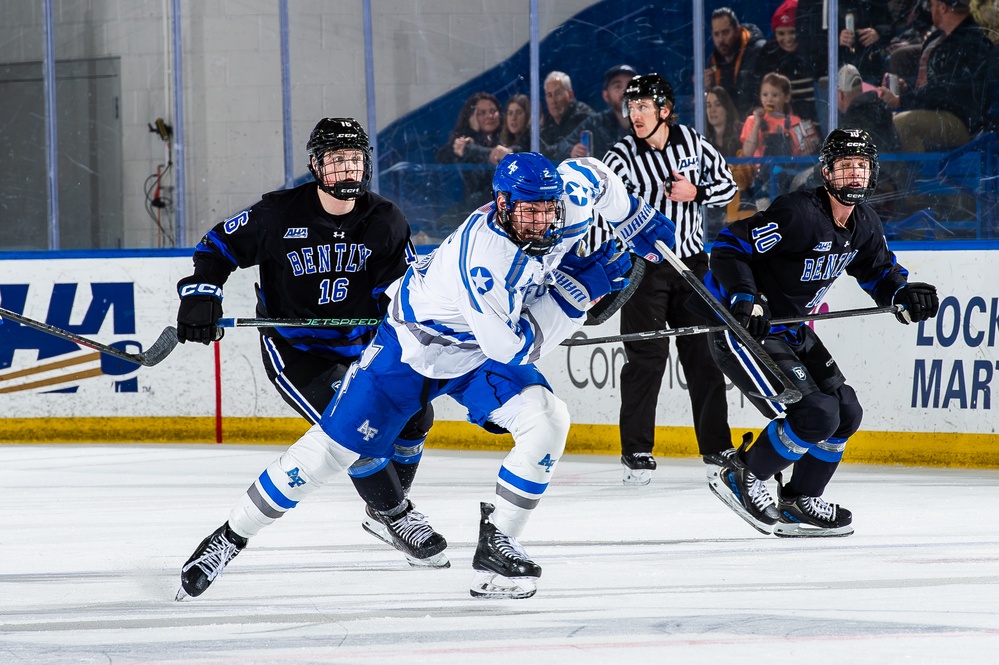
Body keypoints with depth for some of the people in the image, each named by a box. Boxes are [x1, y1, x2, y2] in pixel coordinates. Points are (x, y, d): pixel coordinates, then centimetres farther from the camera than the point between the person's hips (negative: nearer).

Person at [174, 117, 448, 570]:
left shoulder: (385, 222, -6)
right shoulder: (279, 214, -16)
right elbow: (218, 246, -5)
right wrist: (200, 297, -17)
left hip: (356, 346, 5)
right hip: (292, 351, -5)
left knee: (414, 413, 0)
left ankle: (381, 512, 20)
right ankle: (396, 518, -2)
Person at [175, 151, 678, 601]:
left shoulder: (562, 205, -21)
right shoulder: (481, 256, -40)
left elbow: (590, 175, 3)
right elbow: (516, 347, -36)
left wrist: (641, 224, 4)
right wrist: (578, 286, -33)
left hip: (480, 354, 6)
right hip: (415, 341, -6)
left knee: (546, 421, -19)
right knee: (334, 447, -3)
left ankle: (495, 546, -7)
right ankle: (232, 537, 12)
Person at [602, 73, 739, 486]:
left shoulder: (692, 142, -1)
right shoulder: (623, 156, -10)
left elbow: (727, 185, 8)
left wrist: (696, 192, -11)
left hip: (691, 262, 3)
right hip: (643, 265, -3)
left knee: (704, 354, 5)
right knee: (646, 357, -8)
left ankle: (716, 447, 14)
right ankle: (636, 452, 1)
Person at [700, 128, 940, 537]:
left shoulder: (863, 225, 3)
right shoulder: (799, 214, -24)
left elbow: (879, 272, 16)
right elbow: (729, 246, -23)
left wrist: (905, 294, -5)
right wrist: (746, 298, -35)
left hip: (789, 330, 9)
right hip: (738, 326, -9)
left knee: (845, 413, 7)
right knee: (815, 416, -18)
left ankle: (799, 503, 21)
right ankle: (739, 477, -1)